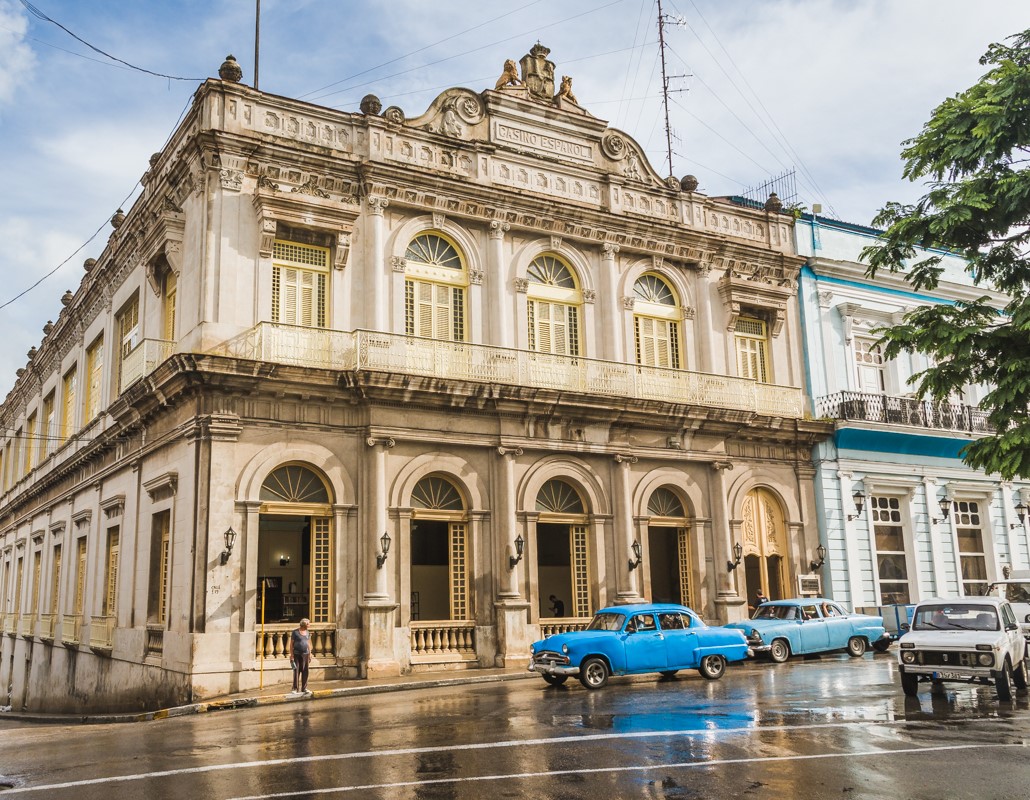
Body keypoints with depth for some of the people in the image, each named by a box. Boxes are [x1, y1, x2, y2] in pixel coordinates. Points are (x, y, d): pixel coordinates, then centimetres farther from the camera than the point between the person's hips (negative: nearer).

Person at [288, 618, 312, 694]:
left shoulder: (307, 632, 10)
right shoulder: (295, 632, -7)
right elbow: (291, 644, -6)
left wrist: (310, 655, 13)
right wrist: (292, 656, -11)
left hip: (305, 654, 5)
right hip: (297, 654, -5)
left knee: (305, 672, 3)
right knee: (296, 671, -4)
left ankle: (304, 688, 10)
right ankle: (294, 689, 4)